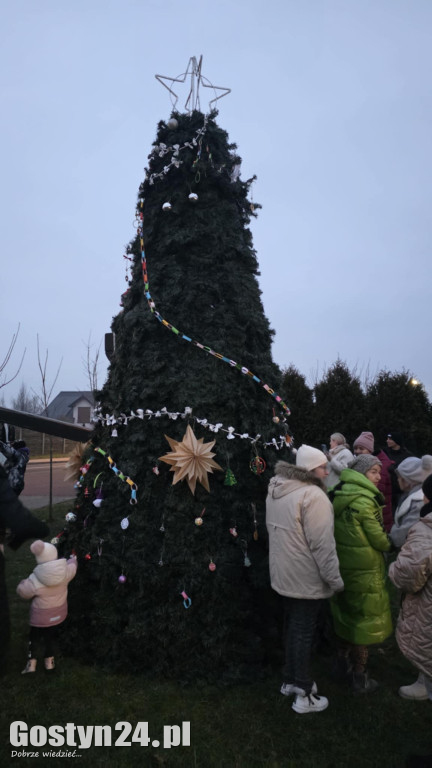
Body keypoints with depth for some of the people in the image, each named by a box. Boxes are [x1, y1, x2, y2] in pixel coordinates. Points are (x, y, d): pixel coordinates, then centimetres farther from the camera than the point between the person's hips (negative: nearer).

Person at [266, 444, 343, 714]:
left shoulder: (276, 490, 6)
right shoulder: (313, 495, -23)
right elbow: (322, 544, -24)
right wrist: (335, 579, -13)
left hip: (283, 575, 8)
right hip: (306, 578, -8)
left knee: (292, 628, 21)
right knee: (304, 633, 5)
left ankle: (291, 680, 36)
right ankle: (305, 696, 20)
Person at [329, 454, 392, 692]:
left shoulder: (339, 496, 1)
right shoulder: (364, 500, -22)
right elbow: (378, 539, -17)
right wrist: (389, 543, 4)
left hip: (342, 566, 7)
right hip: (364, 571, -7)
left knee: (347, 615, 23)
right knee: (364, 622, 9)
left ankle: (343, 663, 40)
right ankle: (359, 678, 24)